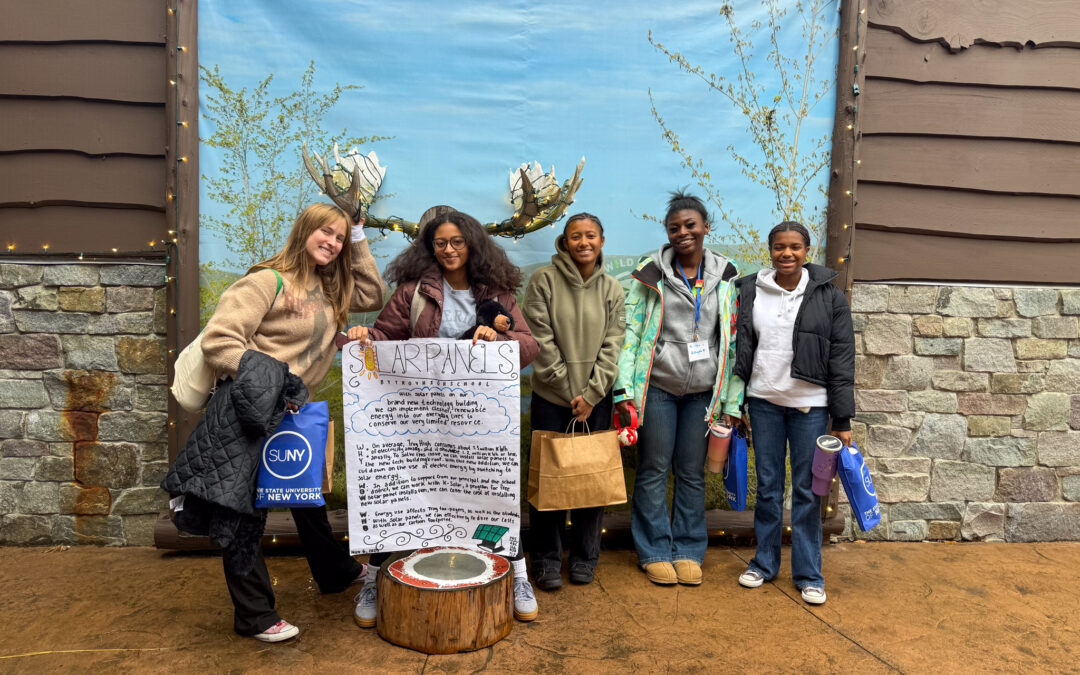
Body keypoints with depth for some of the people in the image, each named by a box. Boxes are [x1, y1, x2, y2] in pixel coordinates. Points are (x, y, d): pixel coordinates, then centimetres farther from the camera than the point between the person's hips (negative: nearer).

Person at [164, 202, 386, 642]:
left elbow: (373, 296, 16)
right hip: (254, 409, -8)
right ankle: (254, 616, 14)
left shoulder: (328, 289, 11)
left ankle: (336, 573, 43)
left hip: (293, 409, 8)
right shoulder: (268, 281, -13)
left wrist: (359, 243, 9)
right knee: (249, 508, 3)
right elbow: (218, 339, -18)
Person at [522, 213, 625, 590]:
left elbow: (613, 345, 3)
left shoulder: (612, 289, 7)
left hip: (596, 400, 3)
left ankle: (585, 559, 23)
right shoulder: (544, 281, -2)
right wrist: (570, 392, -9)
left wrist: (591, 394, -7)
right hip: (551, 398, -2)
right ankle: (547, 561, 16)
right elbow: (541, 342, -7)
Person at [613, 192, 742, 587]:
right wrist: (624, 389, -10)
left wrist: (732, 401, 3)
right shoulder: (651, 273, -1)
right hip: (657, 387, -2)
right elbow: (630, 331, -3)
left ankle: (688, 551, 23)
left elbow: (734, 341, 6)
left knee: (693, 473, 10)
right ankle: (654, 552, 18)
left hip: (703, 391, 2)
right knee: (654, 470, 5)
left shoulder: (725, 276, 5)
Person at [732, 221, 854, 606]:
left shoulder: (829, 297, -2)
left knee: (807, 489, 5)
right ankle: (764, 563, 26)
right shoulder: (750, 292, 3)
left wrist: (842, 419, -4)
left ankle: (808, 574, 18)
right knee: (767, 486, 10)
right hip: (764, 401, 2)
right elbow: (740, 350, 7)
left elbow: (842, 361, -2)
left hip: (810, 404, -2)